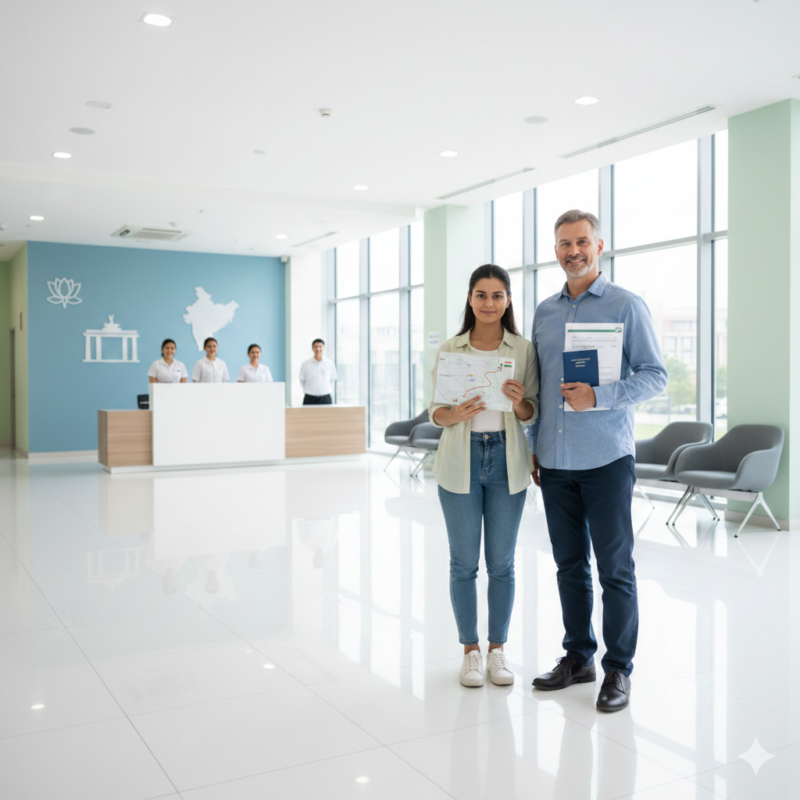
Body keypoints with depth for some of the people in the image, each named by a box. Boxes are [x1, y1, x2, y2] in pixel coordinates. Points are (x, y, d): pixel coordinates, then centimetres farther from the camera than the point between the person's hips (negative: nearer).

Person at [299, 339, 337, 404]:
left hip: (326, 399, 1)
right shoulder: (305, 364, -1)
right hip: (310, 399, -1)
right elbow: (302, 380, 9)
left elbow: (333, 379, 12)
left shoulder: (330, 364, 1)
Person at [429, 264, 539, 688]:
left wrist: (518, 402, -20)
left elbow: (532, 413, 2)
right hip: (461, 459, 0)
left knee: (502, 562, 8)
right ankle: (470, 651, 21)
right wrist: (456, 414, -20)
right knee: (464, 561, 6)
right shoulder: (449, 349, 1)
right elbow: (435, 412, 1)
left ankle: (497, 649, 23)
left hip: (507, 459, 0)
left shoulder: (524, 350, 1)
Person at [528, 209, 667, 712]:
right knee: (570, 565, 13)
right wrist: (533, 447, 13)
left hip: (606, 460, -5)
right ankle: (578, 657, 26)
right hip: (555, 462, 5)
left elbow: (656, 376, -6)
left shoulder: (626, 306, -2)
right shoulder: (545, 312, 13)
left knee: (615, 570, 2)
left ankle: (619, 670, 15)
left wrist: (598, 396, -20)